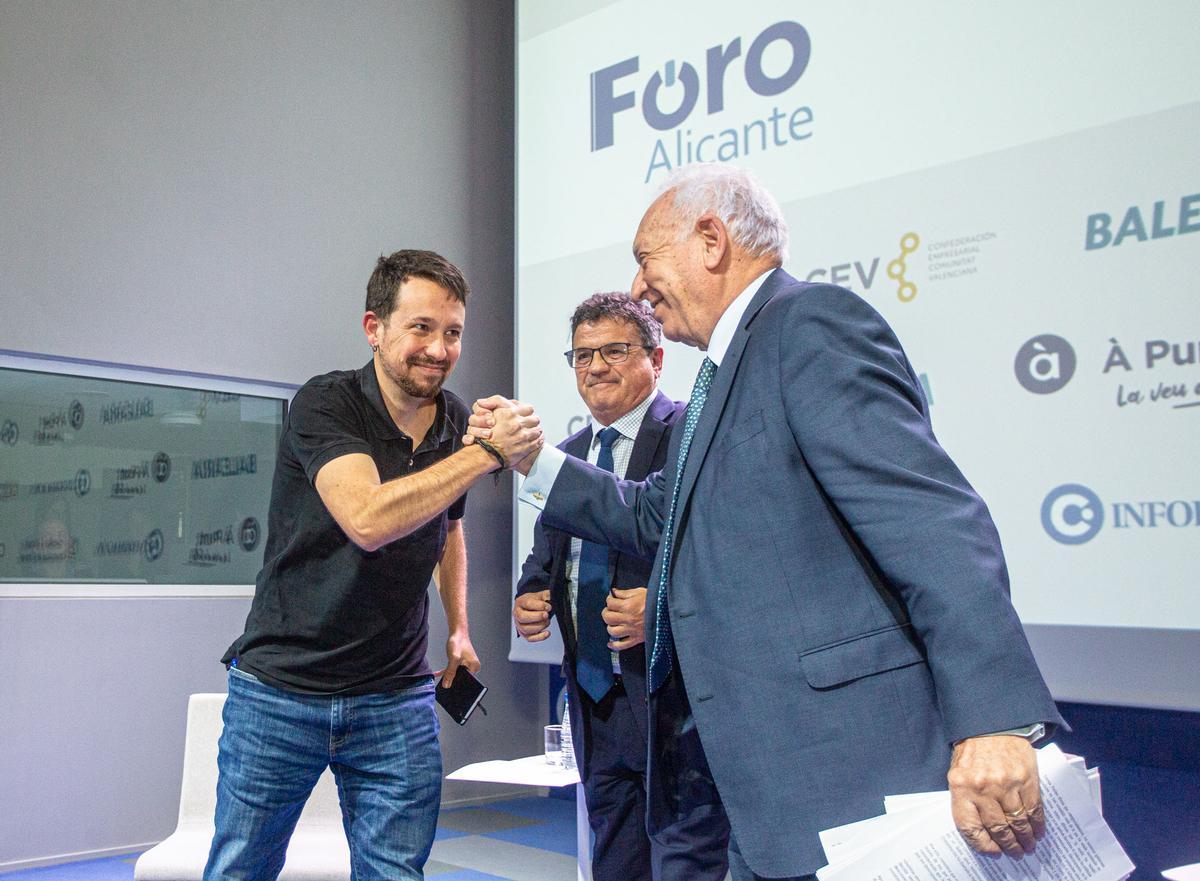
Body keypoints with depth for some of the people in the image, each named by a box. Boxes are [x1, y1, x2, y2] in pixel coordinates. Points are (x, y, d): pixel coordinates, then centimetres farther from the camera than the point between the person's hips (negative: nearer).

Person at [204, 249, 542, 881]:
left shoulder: (456, 422, 4)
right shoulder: (325, 403, -14)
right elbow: (368, 519, -32)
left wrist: (458, 629, 17)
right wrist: (487, 452, -29)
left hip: (397, 700, 4)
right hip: (281, 687, -3)